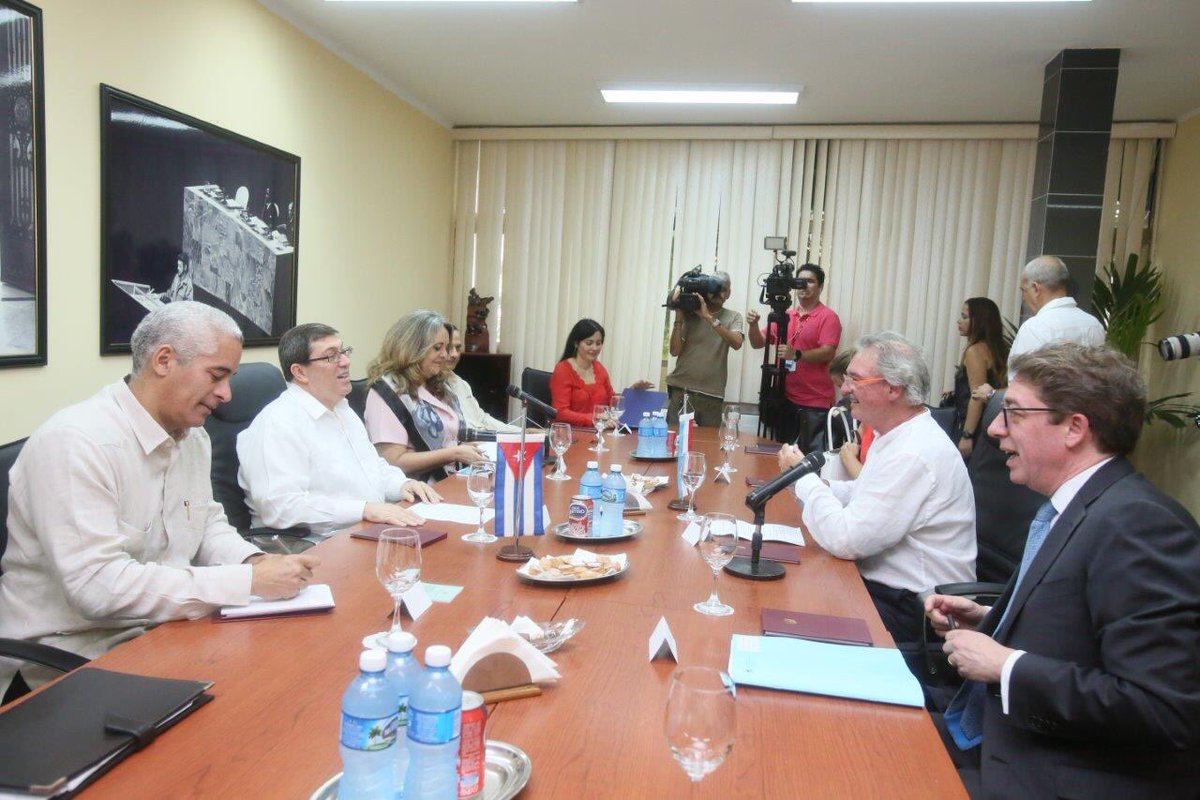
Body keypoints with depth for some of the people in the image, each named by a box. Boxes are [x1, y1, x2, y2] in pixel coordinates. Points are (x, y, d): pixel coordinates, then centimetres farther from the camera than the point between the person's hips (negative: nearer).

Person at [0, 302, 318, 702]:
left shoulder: (193, 436, 5)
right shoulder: (74, 442, -22)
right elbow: (98, 585, -29)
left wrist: (257, 562, -7)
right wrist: (248, 581, -28)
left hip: (160, 633, 8)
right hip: (74, 655, -7)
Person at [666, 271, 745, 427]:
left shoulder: (733, 317, 7)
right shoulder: (689, 314, 6)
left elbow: (736, 343, -13)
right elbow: (674, 351, 1)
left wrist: (709, 318, -17)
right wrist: (678, 319, -7)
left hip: (711, 394, 0)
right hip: (680, 388, 0)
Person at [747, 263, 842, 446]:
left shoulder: (828, 316, -4)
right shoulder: (785, 315, 12)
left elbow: (828, 353, -16)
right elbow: (758, 343, 12)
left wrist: (797, 354, -32)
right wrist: (753, 325, -9)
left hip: (815, 403, -5)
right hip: (785, 398, 5)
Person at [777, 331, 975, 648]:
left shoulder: (913, 454, -25)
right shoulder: (896, 436, 8)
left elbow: (845, 541, -27)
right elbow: (859, 494, 17)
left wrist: (804, 477, -15)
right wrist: (816, 484, -2)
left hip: (912, 611, -9)